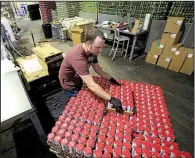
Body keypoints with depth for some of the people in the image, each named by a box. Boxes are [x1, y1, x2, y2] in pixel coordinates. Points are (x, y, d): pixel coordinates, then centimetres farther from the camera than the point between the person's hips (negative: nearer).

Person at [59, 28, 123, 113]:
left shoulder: (92, 50, -15)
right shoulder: (77, 57, -42)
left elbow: (97, 69, -4)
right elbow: (91, 85, -46)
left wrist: (111, 79, -13)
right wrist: (111, 99, -46)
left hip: (78, 79, 7)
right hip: (70, 83, -7)